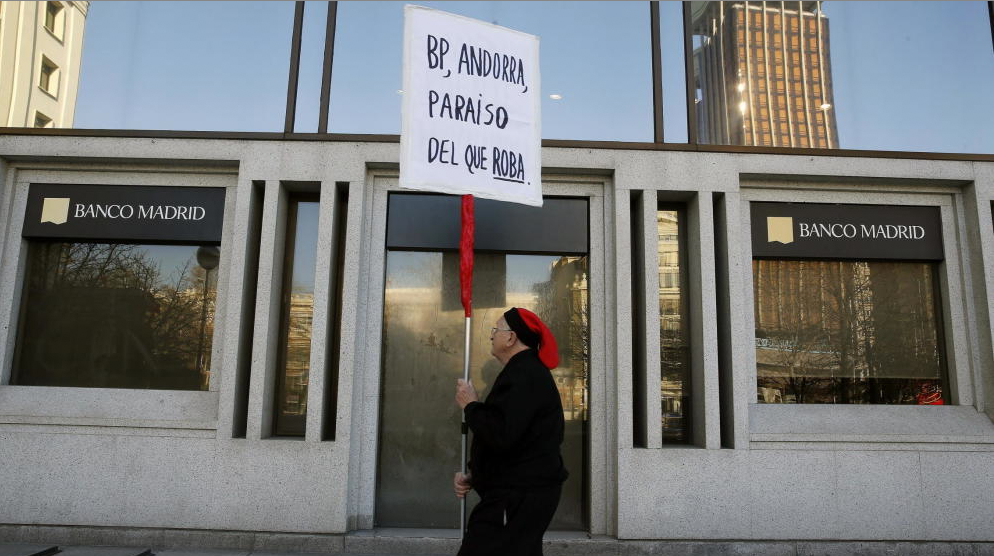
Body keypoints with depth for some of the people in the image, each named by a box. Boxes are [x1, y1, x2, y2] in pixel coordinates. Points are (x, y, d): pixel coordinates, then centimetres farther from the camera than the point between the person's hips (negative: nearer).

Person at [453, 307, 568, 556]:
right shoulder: (528, 371, 19)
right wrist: (474, 475, 14)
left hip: (518, 498, -11)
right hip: (525, 492, 11)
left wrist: (470, 405, -11)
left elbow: (501, 435, -28)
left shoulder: (523, 375, -17)